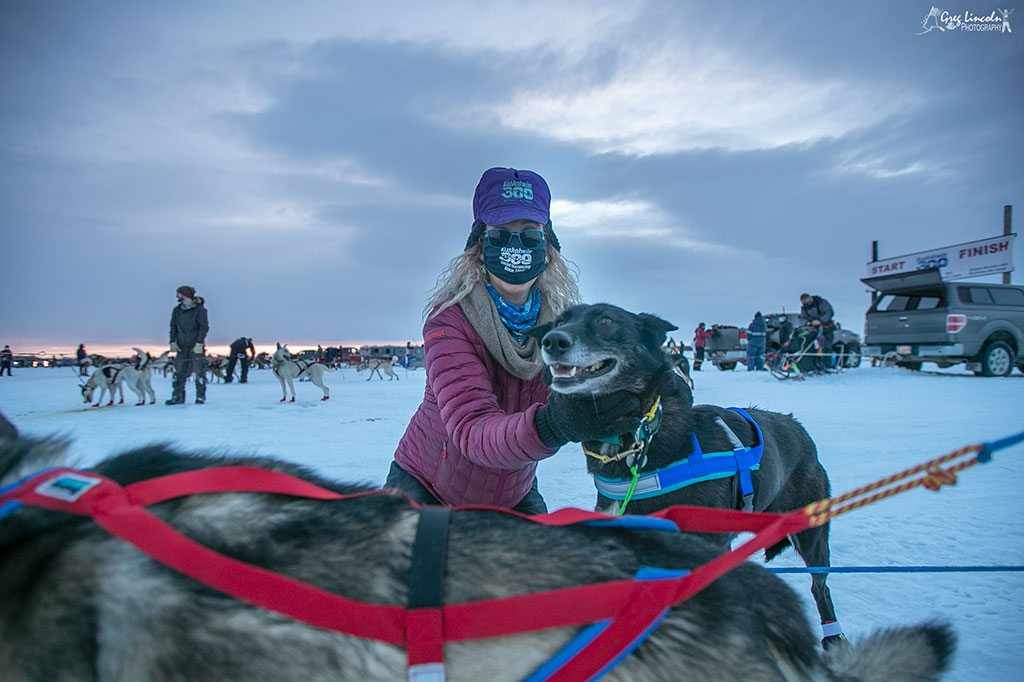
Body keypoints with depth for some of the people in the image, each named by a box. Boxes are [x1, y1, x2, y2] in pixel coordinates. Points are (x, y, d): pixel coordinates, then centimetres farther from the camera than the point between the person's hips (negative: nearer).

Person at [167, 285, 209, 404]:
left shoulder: (199, 310, -6)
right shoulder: (177, 310, 9)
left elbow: (204, 327, -9)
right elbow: (173, 327, 13)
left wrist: (199, 343, -16)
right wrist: (173, 342, 1)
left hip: (196, 346, -5)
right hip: (181, 346, 5)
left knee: (199, 371, -3)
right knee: (179, 372, 5)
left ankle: (201, 396, 5)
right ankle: (178, 397, 11)